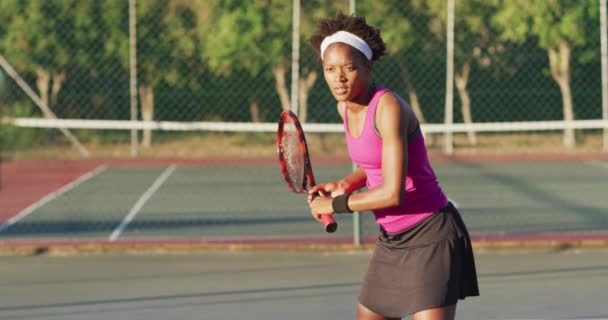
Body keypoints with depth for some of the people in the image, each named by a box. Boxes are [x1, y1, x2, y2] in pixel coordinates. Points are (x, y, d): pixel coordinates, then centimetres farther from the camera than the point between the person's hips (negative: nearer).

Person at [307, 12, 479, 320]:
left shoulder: (388, 107, -22)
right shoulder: (346, 107, 4)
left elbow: (393, 193, -27)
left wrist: (334, 205, -15)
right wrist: (343, 184, 4)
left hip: (429, 236, -9)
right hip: (392, 239, 9)